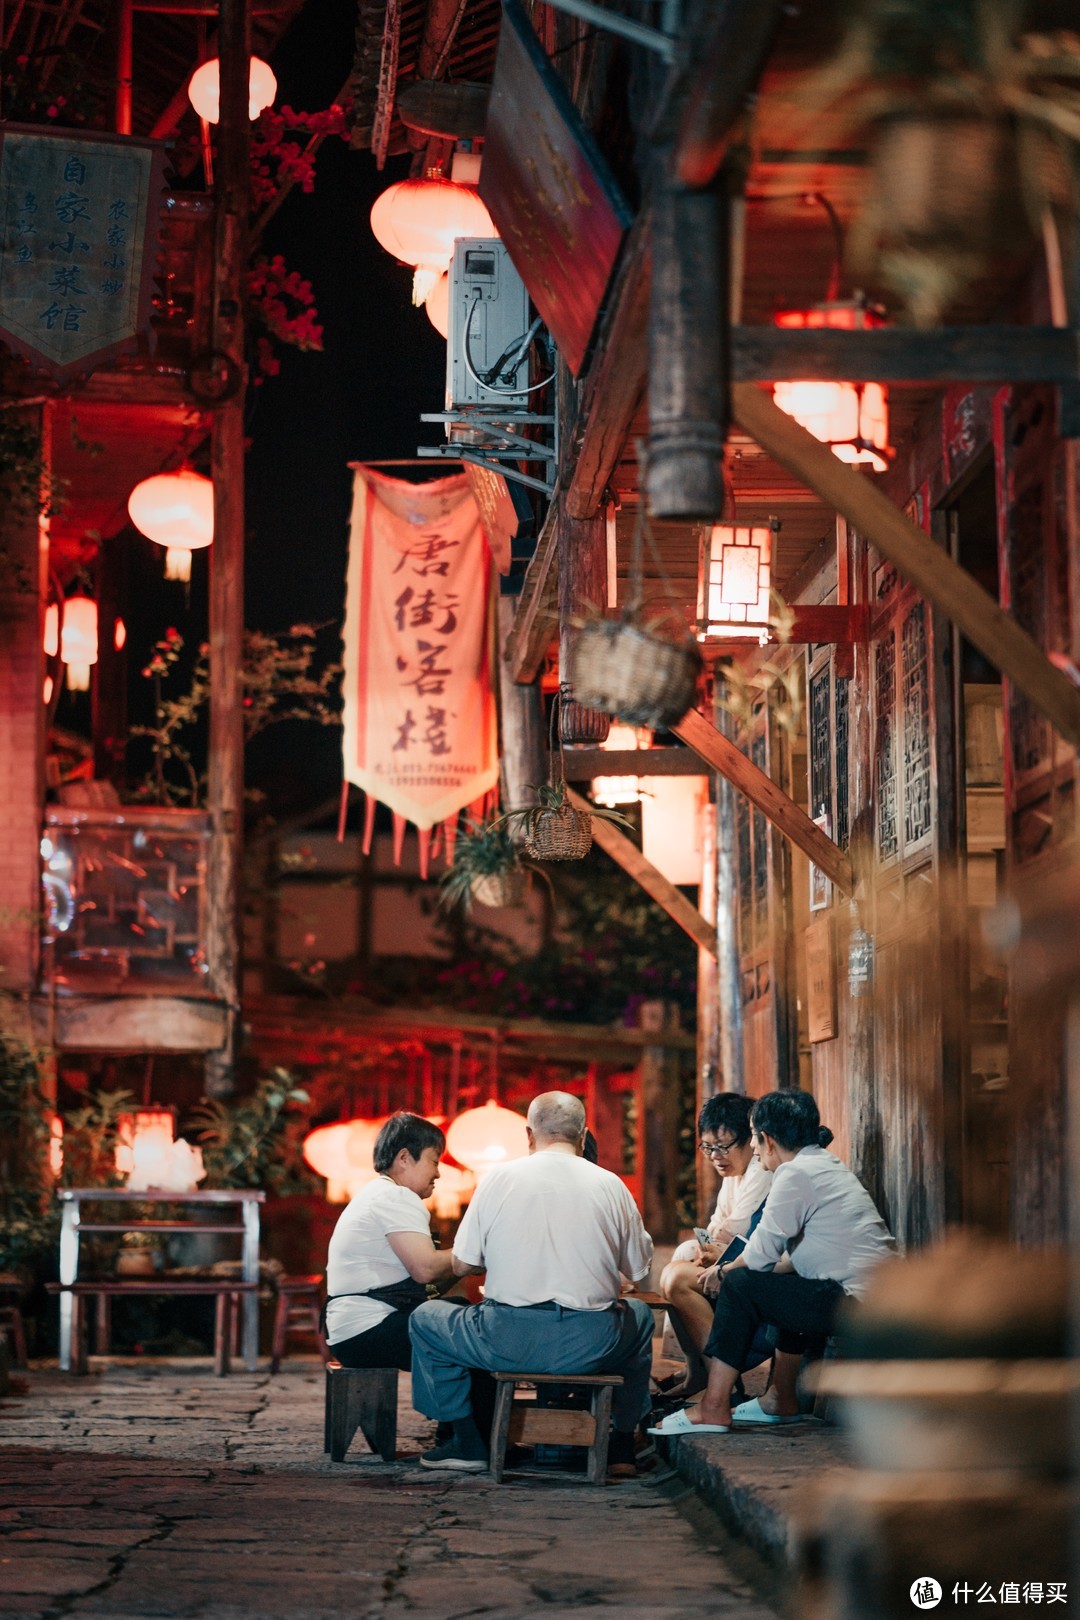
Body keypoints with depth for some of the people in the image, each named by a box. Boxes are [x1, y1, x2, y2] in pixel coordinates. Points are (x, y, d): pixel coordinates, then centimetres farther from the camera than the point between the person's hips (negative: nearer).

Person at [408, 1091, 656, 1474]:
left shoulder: (498, 1178, 2)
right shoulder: (610, 1185, 5)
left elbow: (462, 1265, 6)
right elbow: (640, 1270, 14)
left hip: (510, 1341, -2)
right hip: (590, 1346, 2)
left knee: (425, 1318, 25)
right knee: (639, 1314, 35)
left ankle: (468, 1444, 21)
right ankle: (621, 1447, 33)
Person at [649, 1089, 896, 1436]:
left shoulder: (795, 1174, -10)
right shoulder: (829, 1164, 20)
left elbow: (761, 1256, -9)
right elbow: (786, 1257, 22)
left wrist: (728, 1270, 11)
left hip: (856, 1302, -10)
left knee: (740, 1285, -5)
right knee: (787, 1282, 33)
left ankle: (714, 1409, -5)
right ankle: (782, 1400, 31)